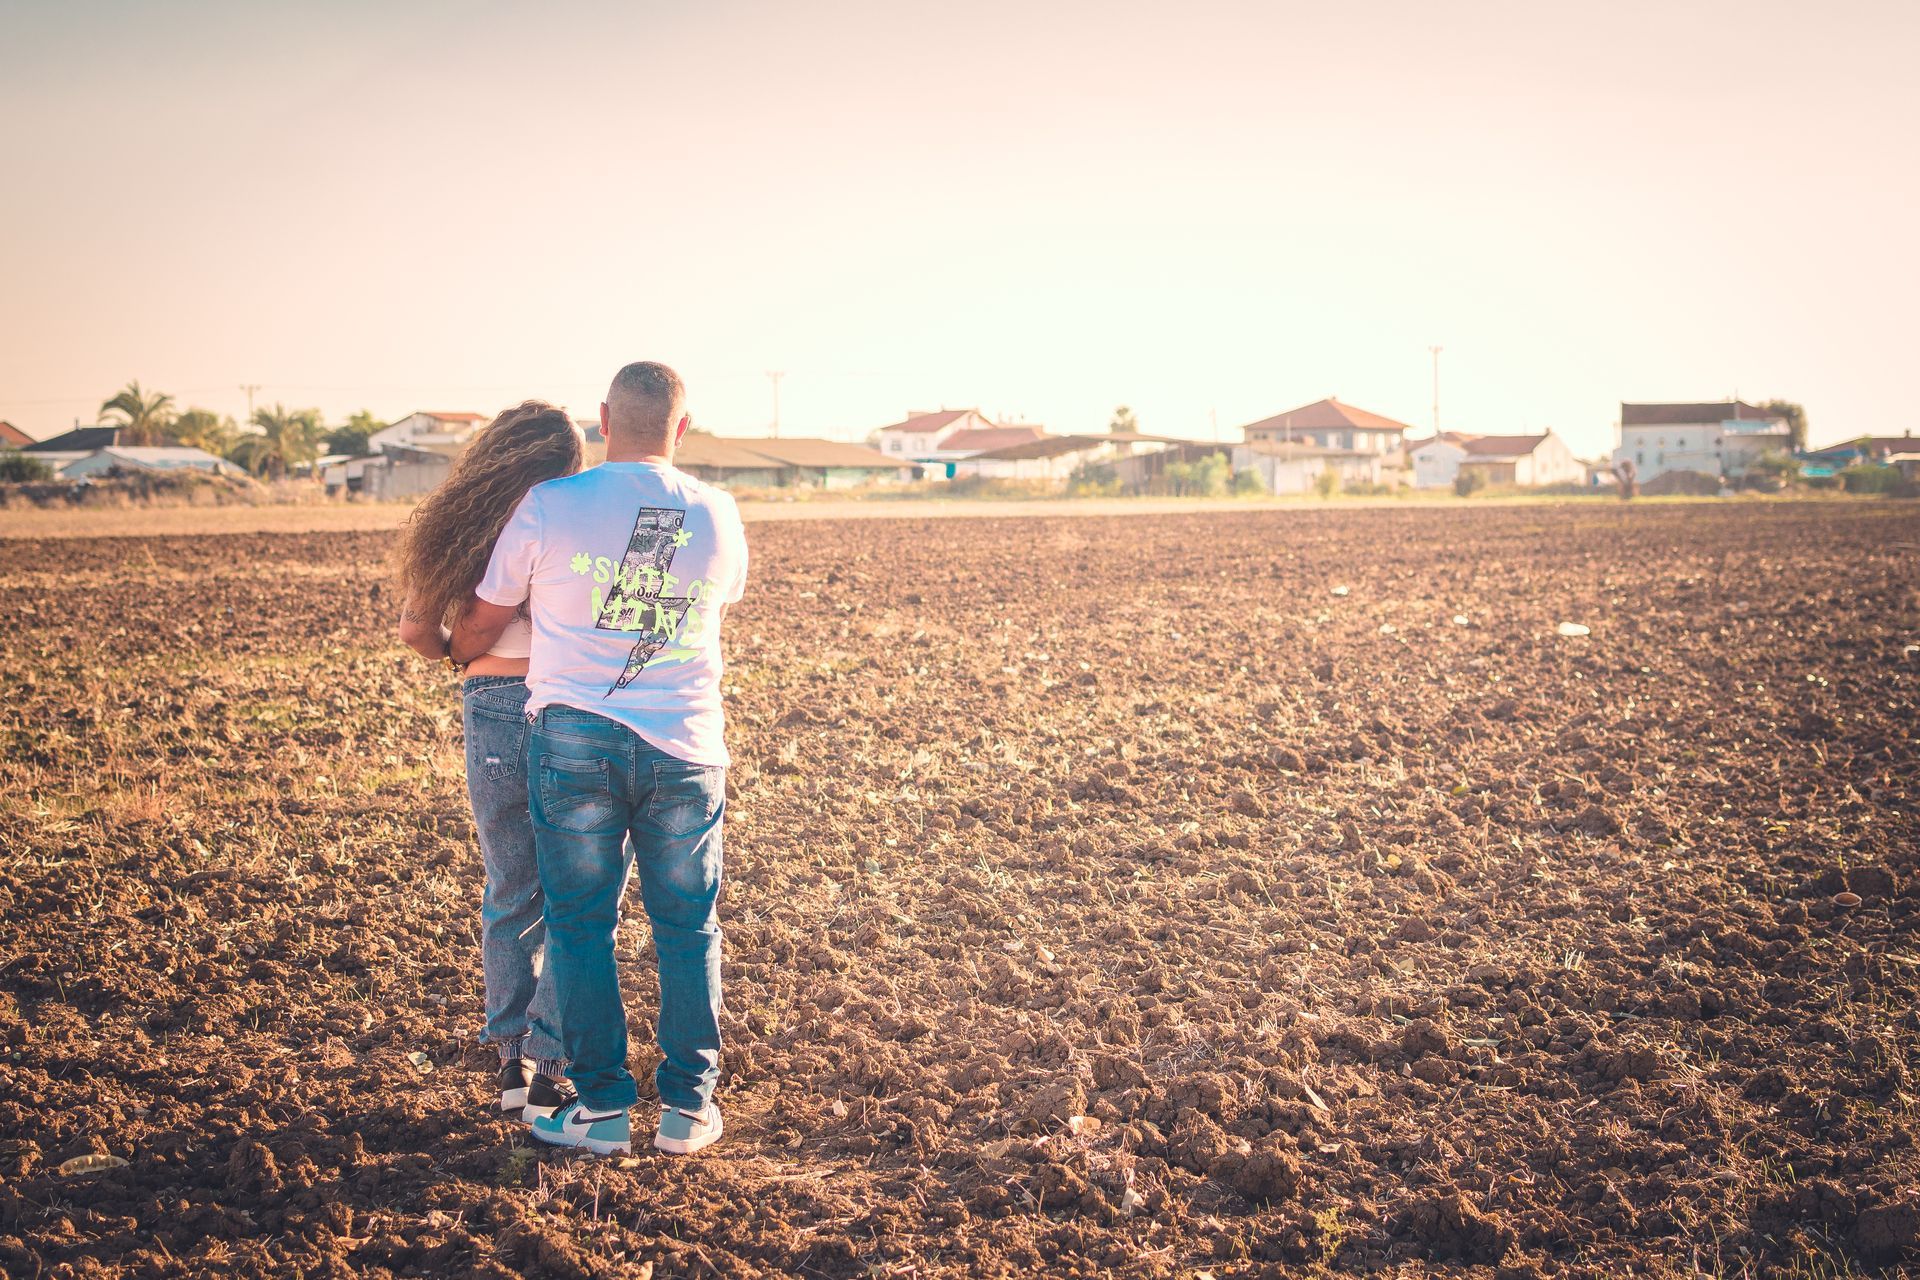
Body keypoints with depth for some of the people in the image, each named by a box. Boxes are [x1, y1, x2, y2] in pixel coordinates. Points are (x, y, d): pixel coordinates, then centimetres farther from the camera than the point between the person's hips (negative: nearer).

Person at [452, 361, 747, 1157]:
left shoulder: (549, 506, -6)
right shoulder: (718, 516, 2)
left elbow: (485, 622, 6)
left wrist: (457, 653, 29)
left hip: (574, 740, -2)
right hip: (685, 746, 2)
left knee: (581, 927, 9)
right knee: (687, 929, 12)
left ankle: (602, 1107, 13)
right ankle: (687, 1106, 16)